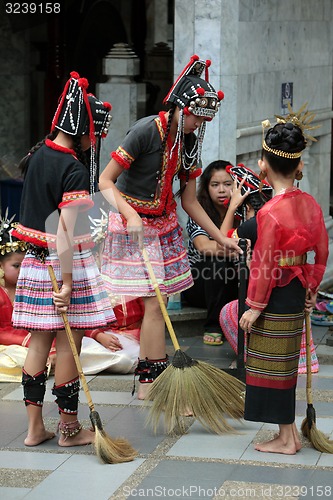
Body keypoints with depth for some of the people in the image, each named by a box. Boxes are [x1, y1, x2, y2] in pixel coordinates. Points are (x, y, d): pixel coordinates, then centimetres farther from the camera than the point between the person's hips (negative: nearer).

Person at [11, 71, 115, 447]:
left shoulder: (39, 154, 7)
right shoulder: (74, 170, -18)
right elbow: (66, 232, -23)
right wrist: (67, 282, -23)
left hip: (35, 258, 8)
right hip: (65, 261, -8)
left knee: (39, 339, 11)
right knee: (69, 342, 1)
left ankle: (34, 427, 15)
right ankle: (69, 429, 10)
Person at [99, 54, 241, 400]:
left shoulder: (189, 141, 3)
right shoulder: (146, 131, -19)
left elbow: (189, 201, 9)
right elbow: (105, 181, -18)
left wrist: (221, 238, 7)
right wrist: (130, 215, -31)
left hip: (163, 222, 7)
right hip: (133, 223, -7)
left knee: (156, 301, 6)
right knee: (155, 301, -10)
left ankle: (147, 382, 14)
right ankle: (156, 380, -3)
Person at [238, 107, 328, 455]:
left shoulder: (269, 212, -21)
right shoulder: (310, 204, 2)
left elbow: (264, 264, -17)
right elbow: (321, 253, 9)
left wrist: (255, 306, -10)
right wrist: (311, 288, 19)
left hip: (275, 298, -8)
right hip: (297, 295, 8)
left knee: (274, 367, 3)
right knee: (284, 365, 17)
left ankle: (287, 438, 11)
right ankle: (288, 433, 25)